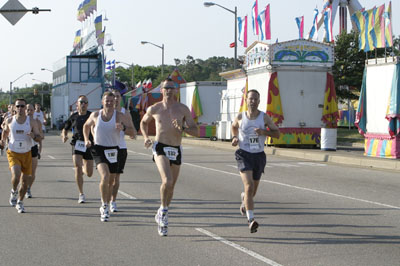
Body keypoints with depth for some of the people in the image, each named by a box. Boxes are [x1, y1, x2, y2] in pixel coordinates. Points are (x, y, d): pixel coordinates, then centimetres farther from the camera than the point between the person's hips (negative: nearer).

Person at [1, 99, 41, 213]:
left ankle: (20, 202, 26)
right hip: (13, 153, -1)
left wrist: (33, 136, -24)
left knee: (25, 181, 5)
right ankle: (14, 192, 7)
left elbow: (39, 137, -1)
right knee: (16, 175, -25)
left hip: (26, 154, 1)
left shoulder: (31, 122, -4)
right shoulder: (10, 121, -1)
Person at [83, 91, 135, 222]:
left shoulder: (119, 116, -3)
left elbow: (132, 131, -3)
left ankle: (105, 207, 30)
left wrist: (123, 128, -23)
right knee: (105, 176, -24)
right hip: (99, 149, -1)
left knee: (110, 181, 10)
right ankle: (104, 206, -13)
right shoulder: (95, 115, 2)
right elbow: (86, 126, 22)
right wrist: (86, 139, 8)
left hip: (113, 151, 1)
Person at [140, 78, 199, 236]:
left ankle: (161, 217, 31)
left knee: (171, 187, 11)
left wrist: (182, 128, -19)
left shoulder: (183, 109, 1)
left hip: (176, 151, 3)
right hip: (160, 147, -3)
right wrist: (146, 137, 5)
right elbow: (144, 122, 22)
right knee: (167, 181, -25)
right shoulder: (154, 109, 2)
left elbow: (196, 131, 0)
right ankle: (163, 211, -4)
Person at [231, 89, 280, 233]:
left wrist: (264, 132, -17)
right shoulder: (240, 117, -1)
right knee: (249, 185, -20)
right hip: (244, 155, -2)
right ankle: (251, 219, -24)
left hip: (259, 156, 2)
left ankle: (244, 198, 53)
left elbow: (277, 133, 1)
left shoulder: (264, 117, -2)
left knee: (253, 189, 15)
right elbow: (234, 126, 22)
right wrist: (235, 138, 2)